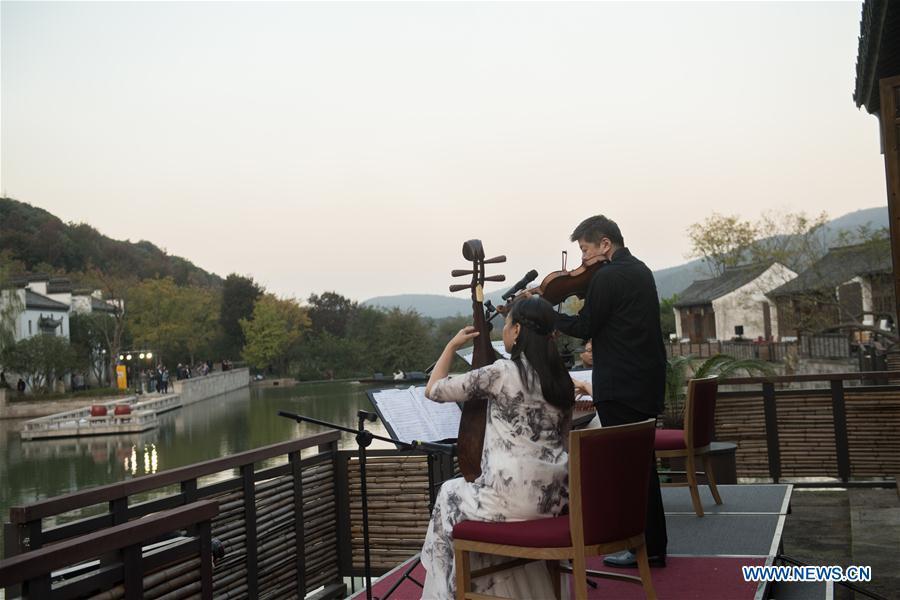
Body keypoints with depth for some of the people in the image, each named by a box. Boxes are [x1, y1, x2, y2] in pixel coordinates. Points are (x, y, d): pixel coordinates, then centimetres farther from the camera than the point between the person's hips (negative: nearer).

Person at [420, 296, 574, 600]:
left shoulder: (501, 372, -12)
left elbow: (434, 390, -3)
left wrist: (452, 345, 10)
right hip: (555, 496, 7)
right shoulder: (561, 378, 7)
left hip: (514, 498, -6)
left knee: (450, 494, 24)